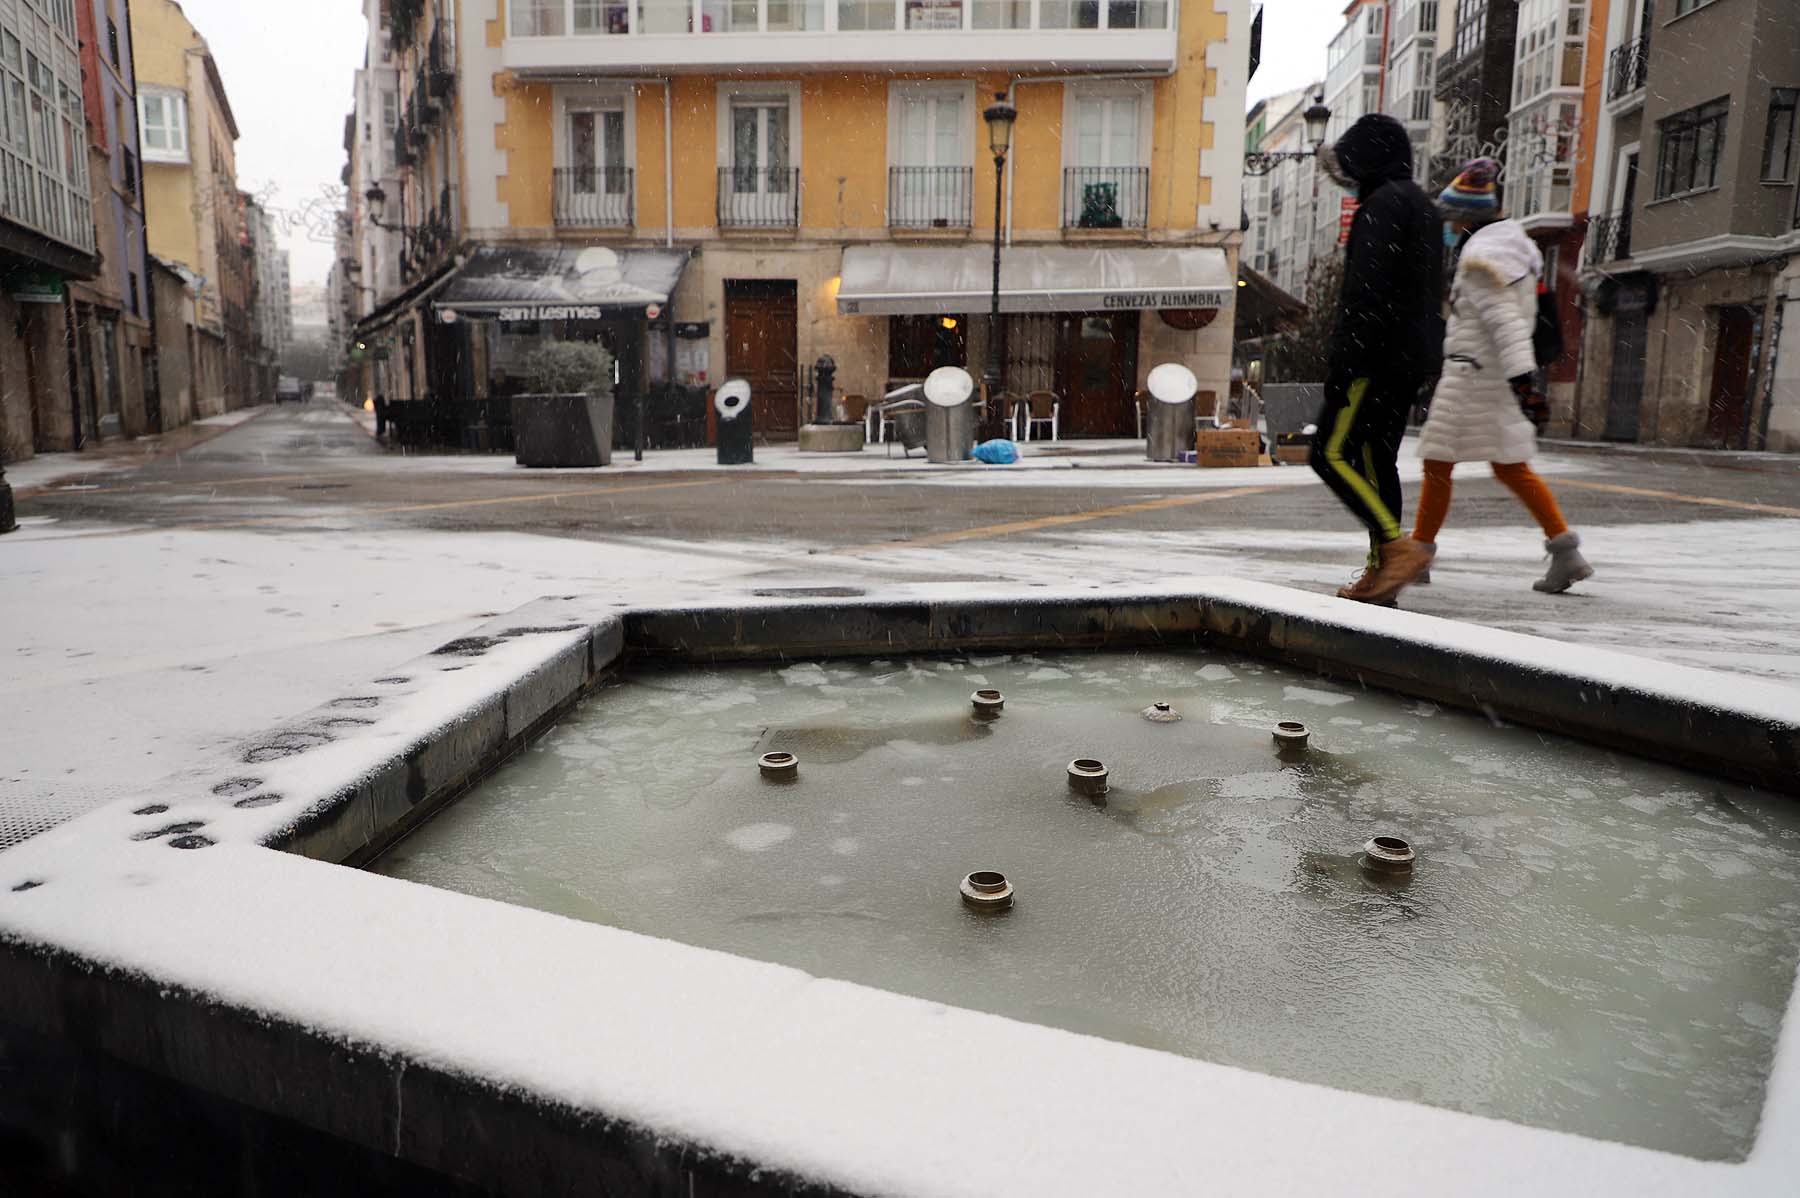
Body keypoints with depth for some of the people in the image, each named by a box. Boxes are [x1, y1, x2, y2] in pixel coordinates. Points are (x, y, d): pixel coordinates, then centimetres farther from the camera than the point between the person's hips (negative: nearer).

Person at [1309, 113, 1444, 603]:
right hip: (1413, 357, 10)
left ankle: (1399, 546, -14)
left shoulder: (1383, 204, -10)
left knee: (1331, 454, -10)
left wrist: (1343, 360, -22)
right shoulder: (1422, 205, 22)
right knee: (1376, 457, 10)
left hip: (1379, 354, -10)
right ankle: (1381, 570, 11)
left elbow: (1366, 291, -20)